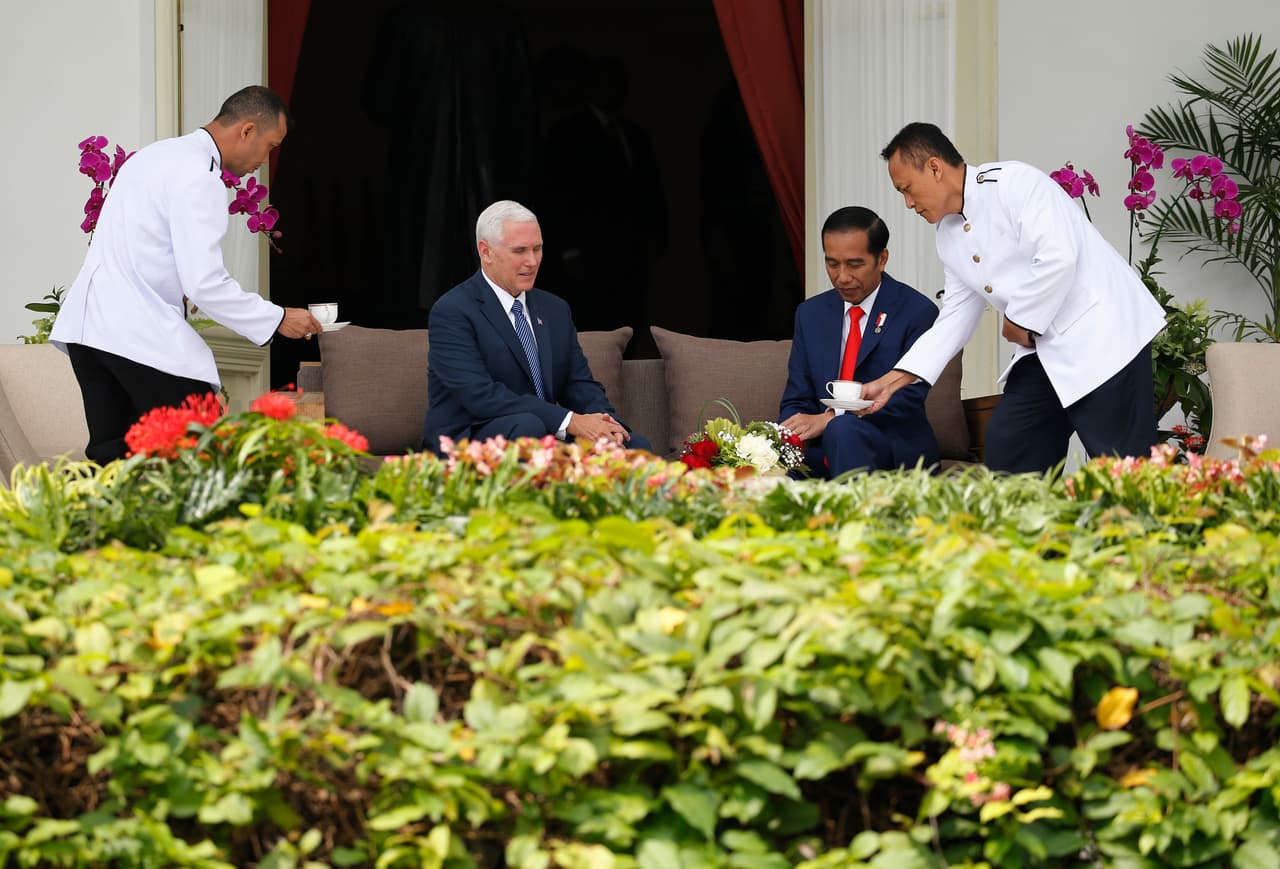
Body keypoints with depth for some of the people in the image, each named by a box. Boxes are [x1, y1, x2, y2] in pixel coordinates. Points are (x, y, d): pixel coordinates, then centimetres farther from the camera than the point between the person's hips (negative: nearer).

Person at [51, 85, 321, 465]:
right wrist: (277, 319, -9)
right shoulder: (199, 178, -13)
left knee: (110, 452, 6)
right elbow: (205, 284, -18)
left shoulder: (155, 155, 19)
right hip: (140, 332, -10)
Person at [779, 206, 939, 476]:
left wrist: (830, 419, -23)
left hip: (895, 449, -3)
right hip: (823, 447, 4)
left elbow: (909, 397, -12)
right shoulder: (810, 314, 15)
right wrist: (793, 435, -13)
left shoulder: (918, 312, -2)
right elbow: (797, 401, 13)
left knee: (843, 429, -37)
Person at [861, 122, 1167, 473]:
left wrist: (1019, 319, -11)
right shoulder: (949, 236, 13)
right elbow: (954, 319, 16)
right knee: (1005, 455, 7)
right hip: (1044, 350, 9)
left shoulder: (1014, 182, -13)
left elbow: (1058, 257, -24)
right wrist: (890, 382, 9)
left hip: (1102, 336, -9)